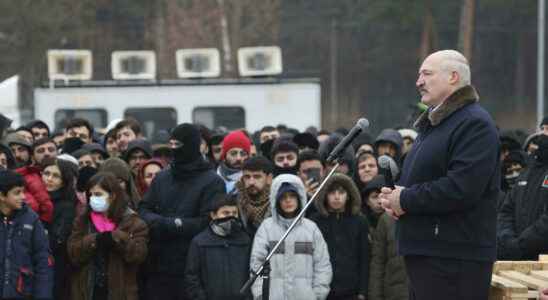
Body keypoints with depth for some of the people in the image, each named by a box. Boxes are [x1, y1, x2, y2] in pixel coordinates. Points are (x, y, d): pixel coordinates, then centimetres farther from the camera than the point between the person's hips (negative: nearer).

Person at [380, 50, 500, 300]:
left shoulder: (475, 124, -13)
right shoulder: (432, 124, 22)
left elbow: (461, 188, -24)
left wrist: (406, 200, -14)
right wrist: (392, 196, 6)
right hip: (424, 253, 10)